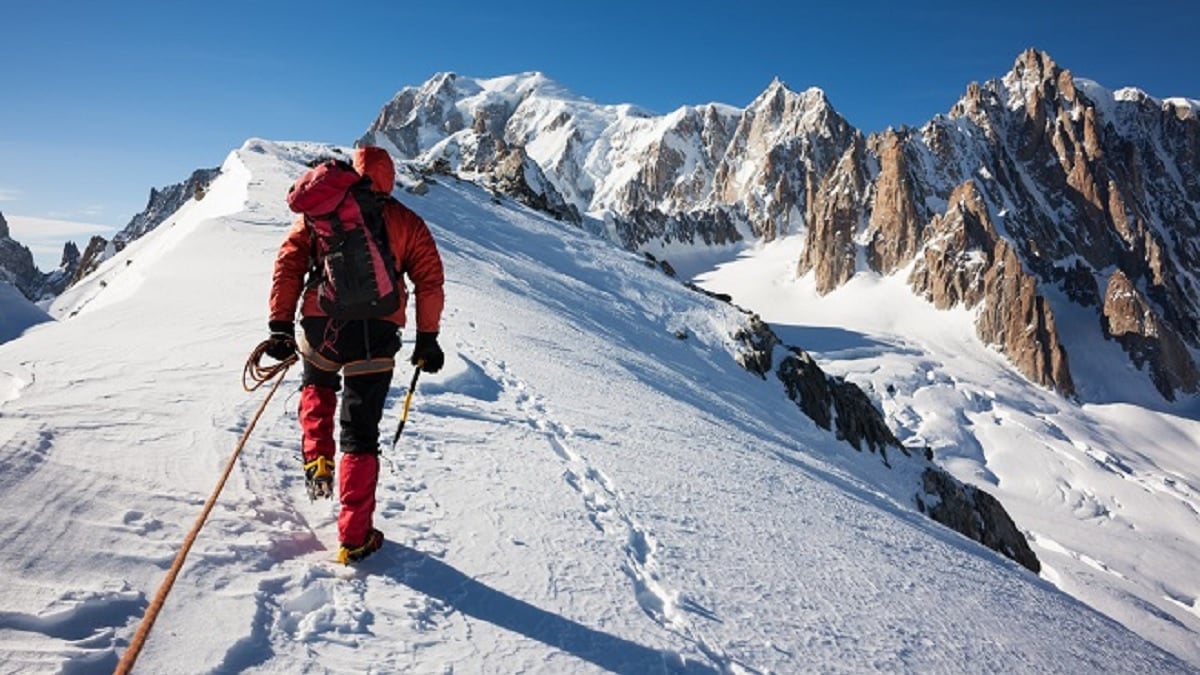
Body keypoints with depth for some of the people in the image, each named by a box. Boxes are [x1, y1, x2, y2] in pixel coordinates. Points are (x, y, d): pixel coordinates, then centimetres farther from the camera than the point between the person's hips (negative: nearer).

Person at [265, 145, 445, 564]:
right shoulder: (407, 222, 11)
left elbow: (288, 264, 4)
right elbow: (430, 281, 4)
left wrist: (280, 325, 4)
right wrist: (427, 339, 8)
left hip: (321, 329, 1)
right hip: (375, 336, -1)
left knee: (318, 386, 36)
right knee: (360, 436, 6)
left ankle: (317, 459, 19)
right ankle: (354, 538, 11)